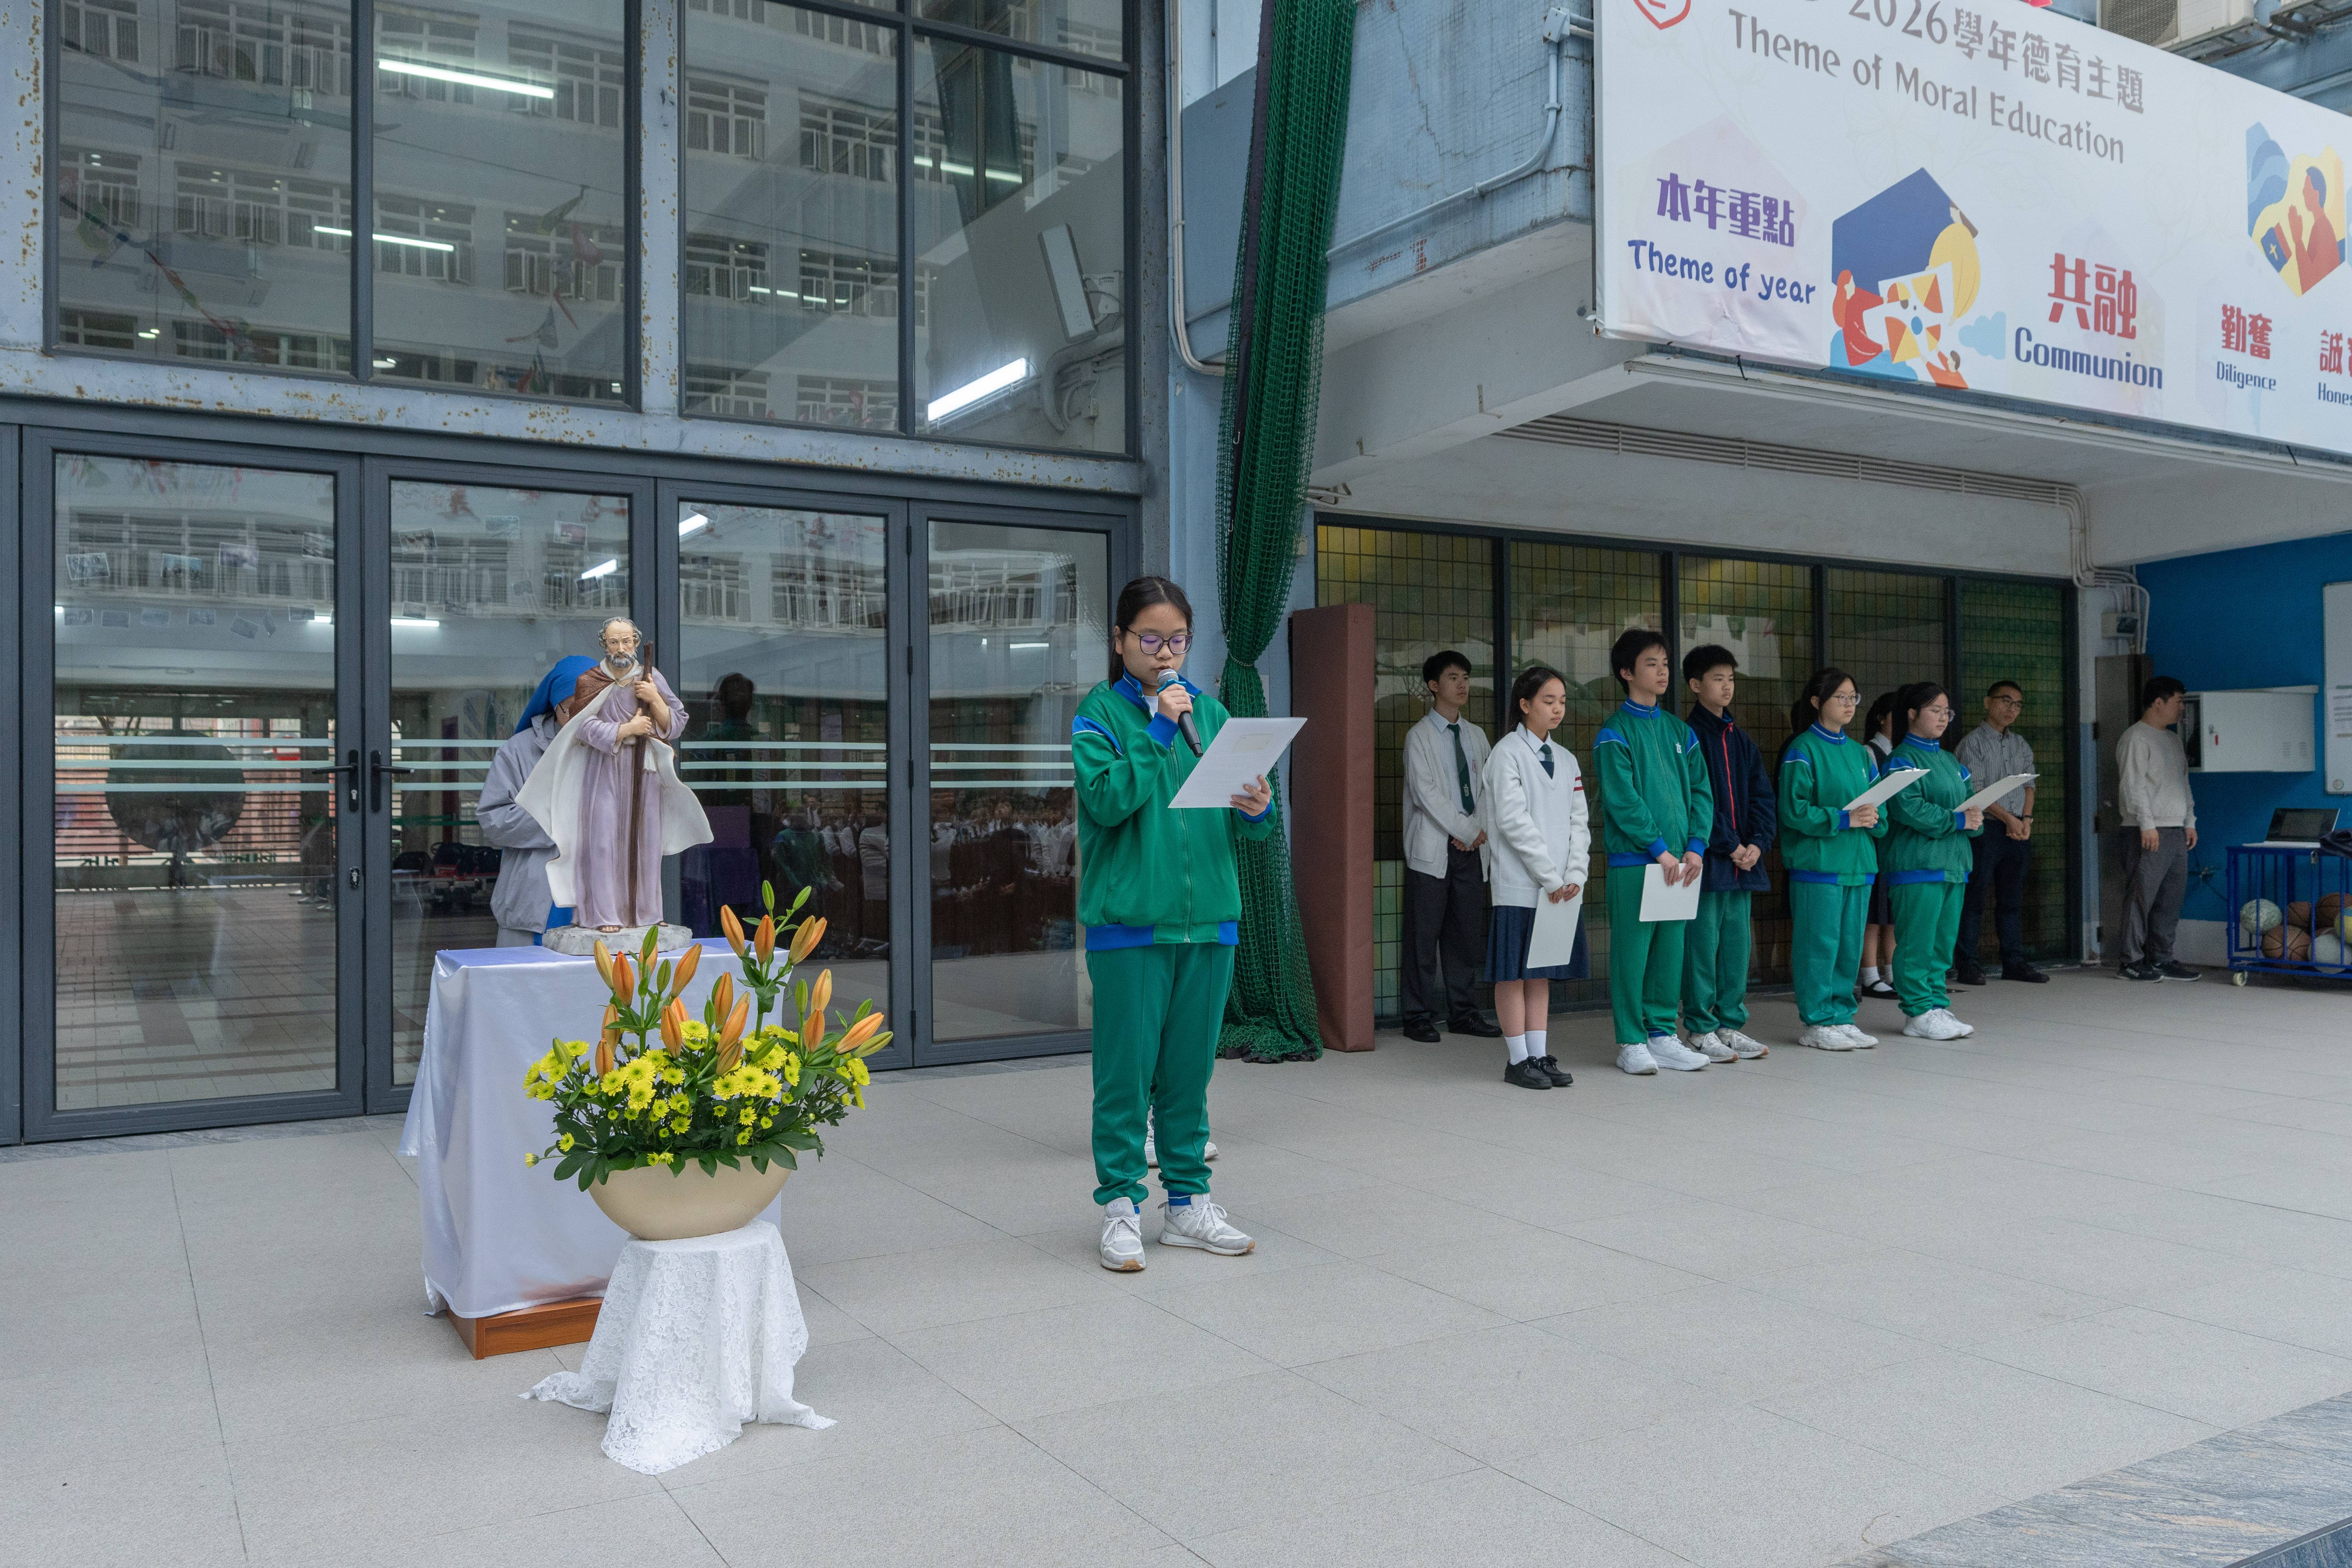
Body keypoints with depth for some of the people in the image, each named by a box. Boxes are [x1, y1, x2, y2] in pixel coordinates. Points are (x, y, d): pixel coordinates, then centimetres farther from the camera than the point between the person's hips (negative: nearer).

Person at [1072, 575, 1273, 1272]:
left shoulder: (1210, 712, 11)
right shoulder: (1102, 712, 0)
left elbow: (1246, 822, 8)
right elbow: (1105, 800, -16)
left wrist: (1258, 811, -15)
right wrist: (1159, 730, -16)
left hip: (1208, 919, 4)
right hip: (1129, 923, -4)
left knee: (1190, 1069, 12)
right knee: (1127, 1070, 1)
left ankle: (1188, 1202, 23)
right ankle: (1121, 1206, 13)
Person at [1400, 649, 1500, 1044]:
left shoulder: (1477, 735, 16)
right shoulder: (1420, 736, -1)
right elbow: (1426, 792, -10)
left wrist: (1480, 829, -5)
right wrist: (1464, 831, -11)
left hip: (1472, 847, 5)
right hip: (1433, 847, -5)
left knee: (1468, 932, 7)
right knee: (1424, 933, -3)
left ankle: (1462, 1012, 15)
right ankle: (1417, 1016, 4)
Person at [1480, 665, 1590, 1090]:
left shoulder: (1566, 760, 15)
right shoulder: (1508, 753, -6)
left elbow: (1580, 821, 11)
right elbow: (1514, 821, -13)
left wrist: (1575, 875, -4)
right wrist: (1550, 878, -15)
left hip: (1561, 888, 6)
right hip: (1520, 885, -6)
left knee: (1542, 973, 10)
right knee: (1515, 973, -1)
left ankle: (1540, 1055, 15)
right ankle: (1518, 1060, 5)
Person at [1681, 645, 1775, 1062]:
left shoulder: (1742, 740, 17)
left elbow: (1764, 797, 12)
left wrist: (1757, 843, -3)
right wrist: (1730, 846, -14)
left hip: (1743, 860, 7)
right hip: (1707, 861, -7)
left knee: (1737, 943, 10)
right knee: (1702, 943, -3)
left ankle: (1730, 1024, 18)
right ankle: (1701, 1029, 5)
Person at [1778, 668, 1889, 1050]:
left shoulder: (1859, 752, 16)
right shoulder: (1803, 750, -5)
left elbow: (1878, 802, 17)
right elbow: (1794, 810, -13)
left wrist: (1873, 819, -6)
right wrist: (1844, 819, -19)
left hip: (1859, 863, 7)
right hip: (1818, 863, -7)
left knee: (1850, 944, 10)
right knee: (1820, 944, -4)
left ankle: (1842, 1016, 19)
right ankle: (1817, 1023, 4)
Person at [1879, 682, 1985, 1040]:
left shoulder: (1951, 762, 20)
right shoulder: (1901, 760, -6)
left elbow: (1971, 800, 17)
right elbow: (1909, 808, -18)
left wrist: (1975, 820, -6)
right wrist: (1957, 821, -15)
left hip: (1954, 862, 8)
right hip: (1918, 862, -8)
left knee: (1944, 940, 10)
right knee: (1917, 941, -7)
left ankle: (1938, 1007, 16)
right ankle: (1920, 1013, -2)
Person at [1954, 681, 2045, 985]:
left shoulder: (2023, 746, 17)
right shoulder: (1974, 743, -4)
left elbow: (2029, 785, 14)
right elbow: (1975, 790, -10)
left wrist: (2026, 819, -2)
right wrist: (2008, 818, -14)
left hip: (2019, 830, 6)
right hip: (1986, 827, -6)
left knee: (2012, 900, 9)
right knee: (1974, 897, -4)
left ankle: (2014, 962, 13)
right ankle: (1967, 964, -1)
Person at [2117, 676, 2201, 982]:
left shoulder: (2173, 740, 20)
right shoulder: (2136, 739, -8)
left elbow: (2183, 784, 25)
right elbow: (2132, 785, -14)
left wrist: (2190, 822, 18)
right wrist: (2147, 824, -18)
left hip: (2177, 831, 9)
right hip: (2149, 833, -9)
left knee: (2171, 899, 9)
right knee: (2141, 897, -7)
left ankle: (2162, 959, 14)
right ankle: (2133, 962, -3)